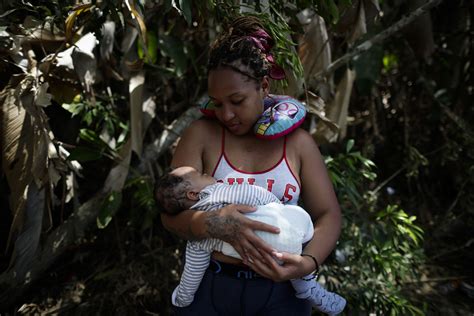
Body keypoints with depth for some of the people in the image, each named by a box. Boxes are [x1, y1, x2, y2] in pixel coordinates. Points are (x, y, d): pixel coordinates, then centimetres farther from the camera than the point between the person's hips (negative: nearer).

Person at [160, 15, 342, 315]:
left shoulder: (298, 142, -1)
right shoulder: (201, 135, -5)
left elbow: (329, 215, 0)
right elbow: (171, 213, -9)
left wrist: (308, 262, -18)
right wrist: (214, 223, -29)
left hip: (281, 290, 1)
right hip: (210, 286, 0)